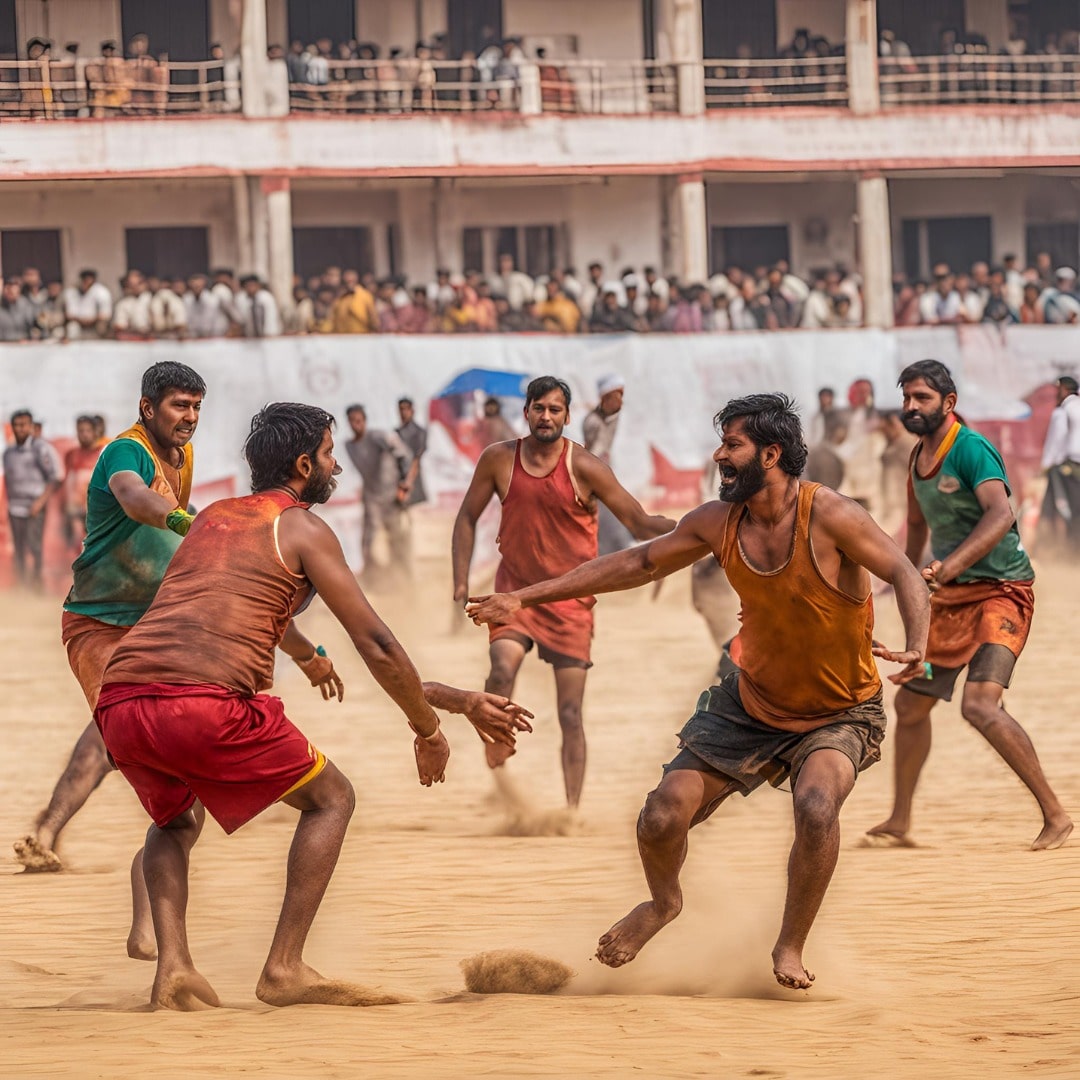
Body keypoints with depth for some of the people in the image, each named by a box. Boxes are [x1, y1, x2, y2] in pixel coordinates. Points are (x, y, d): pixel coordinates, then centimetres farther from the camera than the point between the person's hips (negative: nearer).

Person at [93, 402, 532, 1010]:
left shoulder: (213, 517, 30)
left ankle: (173, 965, 9)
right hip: (208, 700, -6)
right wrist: (429, 729, 19)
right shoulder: (302, 528, 10)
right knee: (331, 799, 16)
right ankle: (286, 969, 5)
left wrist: (308, 657, 68)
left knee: (175, 821, 34)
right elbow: (376, 645, 6)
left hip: (119, 702, 6)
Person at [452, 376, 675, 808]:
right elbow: (467, 517, 10)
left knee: (570, 714, -3)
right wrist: (461, 581, 1)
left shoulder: (584, 467, -9)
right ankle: (496, 761, -12)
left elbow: (640, 523, -7)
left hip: (570, 598, -1)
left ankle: (572, 809, 3)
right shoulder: (498, 459, -2)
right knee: (502, 668, -28)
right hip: (516, 589, 1)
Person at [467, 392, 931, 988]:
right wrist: (527, 598, 5)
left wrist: (915, 647, -46)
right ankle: (662, 902, 32)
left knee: (817, 806, -34)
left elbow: (906, 576, -24)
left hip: (838, 714, -5)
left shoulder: (830, 517, -22)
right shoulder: (718, 522, -5)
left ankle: (790, 948, -10)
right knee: (662, 818, -4)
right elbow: (638, 563, 6)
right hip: (751, 703, 5)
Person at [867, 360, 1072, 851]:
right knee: (910, 704, 13)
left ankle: (1055, 815, -18)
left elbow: (1001, 514, -32)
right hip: (951, 599, 9)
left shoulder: (971, 449, -16)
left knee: (980, 705, -25)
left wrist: (951, 565, -44)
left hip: (1000, 592, -9)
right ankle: (899, 822, 29)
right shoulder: (918, 457, 10)